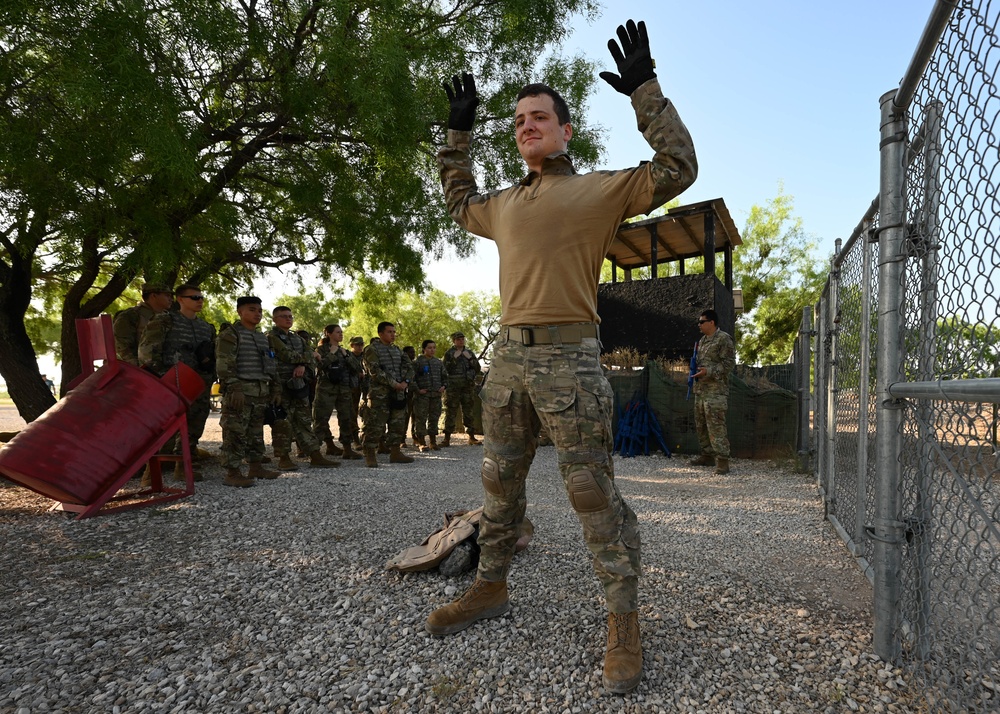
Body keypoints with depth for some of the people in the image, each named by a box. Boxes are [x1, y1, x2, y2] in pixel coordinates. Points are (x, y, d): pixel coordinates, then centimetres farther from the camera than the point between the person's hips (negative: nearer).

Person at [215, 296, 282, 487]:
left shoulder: (263, 337, 19)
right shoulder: (230, 333, -4)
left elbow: (271, 365, 22)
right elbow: (224, 364, -13)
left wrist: (275, 389, 15)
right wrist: (234, 389, -22)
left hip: (261, 391, 8)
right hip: (240, 389, -8)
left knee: (256, 432, 12)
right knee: (235, 432, -7)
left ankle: (255, 468, 19)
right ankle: (233, 473, -5)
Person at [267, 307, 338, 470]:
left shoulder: (297, 339, 19)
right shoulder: (271, 338, -4)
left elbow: (311, 357, 8)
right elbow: (288, 355, -16)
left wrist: (303, 365, -14)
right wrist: (307, 356, 0)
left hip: (299, 385, 7)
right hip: (281, 387, -7)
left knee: (304, 421, 8)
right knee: (282, 423, -4)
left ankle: (315, 456, 11)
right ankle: (284, 458, 5)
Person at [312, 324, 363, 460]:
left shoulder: (344, 351, 17)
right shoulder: (322, 349, 4)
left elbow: (357, 368, 5)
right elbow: (320, 365, -16)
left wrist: (346, 356, -5)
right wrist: (332, 353, -10)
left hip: (344, 389, 4)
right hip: (326, 388, -4)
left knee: (347, 418, 0)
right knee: (322, 418, -2)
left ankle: (347, 449, 2)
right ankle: (330, 446, 13)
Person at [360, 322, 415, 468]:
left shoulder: (398, 350, 16)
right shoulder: (372, 349, -5)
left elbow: (409, 367, 12)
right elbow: (375, 371, -15)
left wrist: (405, 382, -7)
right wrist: (393, 384, -18)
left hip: (398, 393, 7)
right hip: (379, 393, -7)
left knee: (398, 423, 10)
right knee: (376, 425, -6)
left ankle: (395, 453, 19)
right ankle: (370, 455, 2)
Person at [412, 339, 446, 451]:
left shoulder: (439, 362, 13)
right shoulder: (418, 362, -3)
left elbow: (444, 376, 21)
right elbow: (411, 378, -6)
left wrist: (443, 386, 5)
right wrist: (417, 389, -12)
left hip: (436, 395, 5)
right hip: (422, 395, -5)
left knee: (434, 418, 9)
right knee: (421, 418, -3)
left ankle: (433, 441, 18)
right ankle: (422, 442, 4)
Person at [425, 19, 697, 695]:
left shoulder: (600, 189, 2)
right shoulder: (505, 203, 20)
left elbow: (677, 169, -5)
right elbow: (460, 201, 38)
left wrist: (646, 92, -5)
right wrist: (459, 132, 33)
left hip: (568, 356, -6)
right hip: (508, 355, 7)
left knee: (594, 491, -4)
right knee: (500, 481, 14)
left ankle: (624, 621, 9)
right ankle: (491, 587, 31)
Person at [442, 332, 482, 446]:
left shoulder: (469, 353, 15)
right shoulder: (449, 354, 6)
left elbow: (478, 369, 8)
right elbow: (446, 370, -5)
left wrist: (470, 358, -5)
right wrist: (454, 358, -13)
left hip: (468, 387, 3)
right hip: (453, 388, -3)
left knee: (469, 413, 5)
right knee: (451, 413, -4)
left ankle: (472, 438, 11)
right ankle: (447, 439, -1)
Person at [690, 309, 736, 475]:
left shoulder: (724, 339, -8)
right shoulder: (702, 340, 18)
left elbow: (729, 363, -13)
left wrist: (708, 371, -20)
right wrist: (695, 369, 9)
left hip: (716, 391, -9)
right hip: (700, 390, 9)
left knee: (716, 426, -11)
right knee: (701, 424, 13)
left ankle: (722, 460, -9)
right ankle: (707, 455, 23)